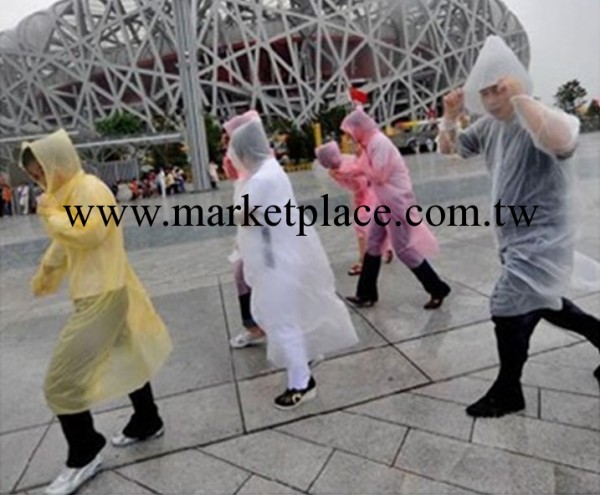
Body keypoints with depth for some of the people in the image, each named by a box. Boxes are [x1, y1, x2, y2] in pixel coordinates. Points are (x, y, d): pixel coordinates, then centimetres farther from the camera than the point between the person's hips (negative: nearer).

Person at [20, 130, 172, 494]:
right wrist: (46, 273, 31)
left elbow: (88, 234, -29)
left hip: (103, 294, -10)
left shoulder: (90, 188, -17)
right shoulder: (69, 192, 13)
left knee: (62, 379, -4)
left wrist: (51, 213, -14)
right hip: (98, 291, 10)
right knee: (125, 358, 21)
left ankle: (84, 457, 13)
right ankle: (148, 423, 38)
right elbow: (65, 243, 24)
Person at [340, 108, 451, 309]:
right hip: (384, 202, 10)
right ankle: (366, 294, 23)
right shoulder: (370, 143, 9)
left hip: (396, 201, -10)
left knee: (404, 249, -3)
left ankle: (438, 290, 13)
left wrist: (362, 161, -9)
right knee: (373, 244, 13)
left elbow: (378, 177, -22)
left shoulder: (379, 142, -19)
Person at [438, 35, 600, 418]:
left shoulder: (541, 121, -22)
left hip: (542, 240, -9)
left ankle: (507, 393, 16)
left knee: (508, 312, -5)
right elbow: (449, 148, 15)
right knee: (542, 305, 22)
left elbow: (562, 141, -46)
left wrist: (520, 97, -37)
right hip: (516, 238, 9)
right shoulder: (489, 125, 4)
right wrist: (451, 117, -5)